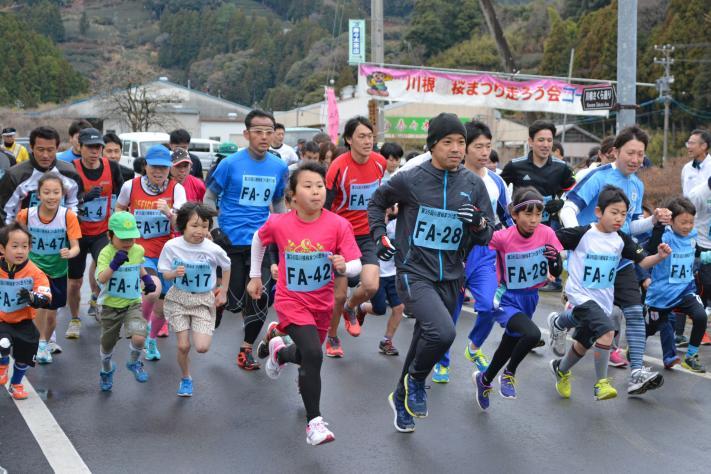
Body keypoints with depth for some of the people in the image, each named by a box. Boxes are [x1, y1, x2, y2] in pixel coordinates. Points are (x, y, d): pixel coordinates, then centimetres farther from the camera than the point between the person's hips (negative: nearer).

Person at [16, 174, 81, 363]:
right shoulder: (27, 214, -15)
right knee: (41, 303, -22)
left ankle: (45, 343, 39)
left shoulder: (68, 216, -18)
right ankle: (41, 343, -2)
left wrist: (69, 253, -39)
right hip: (35, 268, 0)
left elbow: (76, 247, -19)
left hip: (58, 271, 1)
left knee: (51, 314, 12)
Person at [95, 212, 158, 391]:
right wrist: (114, 263, -45)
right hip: (110, 305, -1)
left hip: (133, 304, 2)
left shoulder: (138, 250, -4)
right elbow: (101, 279, -33)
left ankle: (134, 362, 10)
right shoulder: (106, 253, -18)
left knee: (139, 337, -23)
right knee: (107, 344, 16)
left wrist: (147, 278, 6)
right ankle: (107, 370, 49)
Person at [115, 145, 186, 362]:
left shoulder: (176, 189, -7)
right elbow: (119, 209, 15)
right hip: (141, 252, -2)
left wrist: (169, 212, -33)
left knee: (162, 308, 8)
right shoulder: (131, 186, -6)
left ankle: (152, 339, 40)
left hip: (167, 253, 2)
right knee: (153, 290, -30)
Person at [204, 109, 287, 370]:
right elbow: (210, 197, 2)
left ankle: (246, 348, 19)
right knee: (234, 302, -2)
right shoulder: (230, 163, -8)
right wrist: (215, 230, -8)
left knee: (260, 297, -2)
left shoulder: (279, 167, 4)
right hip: (231, 241, -3)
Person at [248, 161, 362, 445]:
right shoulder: (278, 224, -13)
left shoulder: (338, 225, -15)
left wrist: (344, 267, -37)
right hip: (291, 302, -3)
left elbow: (356, 266, -15)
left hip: (322, 304, 3)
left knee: (307, 356, 22)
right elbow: (258, 239, 9)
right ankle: (314, 422, -10)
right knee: (313, 355, -23)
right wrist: (255, 276, 14)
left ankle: (280, 351, 58)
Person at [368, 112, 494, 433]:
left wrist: (479, 223, -15)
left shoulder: (473, 185, 1)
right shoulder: (409, 180, -8)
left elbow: (486, 237, 6)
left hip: (450, 277, 5)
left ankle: (402, 399, 40)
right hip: (414, 273, -4)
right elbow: (376, 202, 11)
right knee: (442, 332, -26)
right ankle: (416, 380, 3)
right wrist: (379, 236, 0)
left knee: (426, 340, 16)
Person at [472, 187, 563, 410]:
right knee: (532, 334, -30)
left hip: (530, 299, 5)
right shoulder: (502, 237, -20)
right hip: (507, 300, -5)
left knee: (509, 346, 20)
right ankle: (509, 374, -2)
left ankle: (484, 379, 49)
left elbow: (556, 273, -4)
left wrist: (555, 259, -24)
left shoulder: (547, 234, -11)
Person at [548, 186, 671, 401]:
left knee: (583, 344, 19)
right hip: (581, 295, -6)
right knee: (607, 331, -27)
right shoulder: (581, 234, -16)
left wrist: (659, 256, -19)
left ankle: (561, 369, 48)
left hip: (603, 300, 6)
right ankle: (601, 383, -15)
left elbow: (642, 262, -3)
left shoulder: (621, 240, -1)